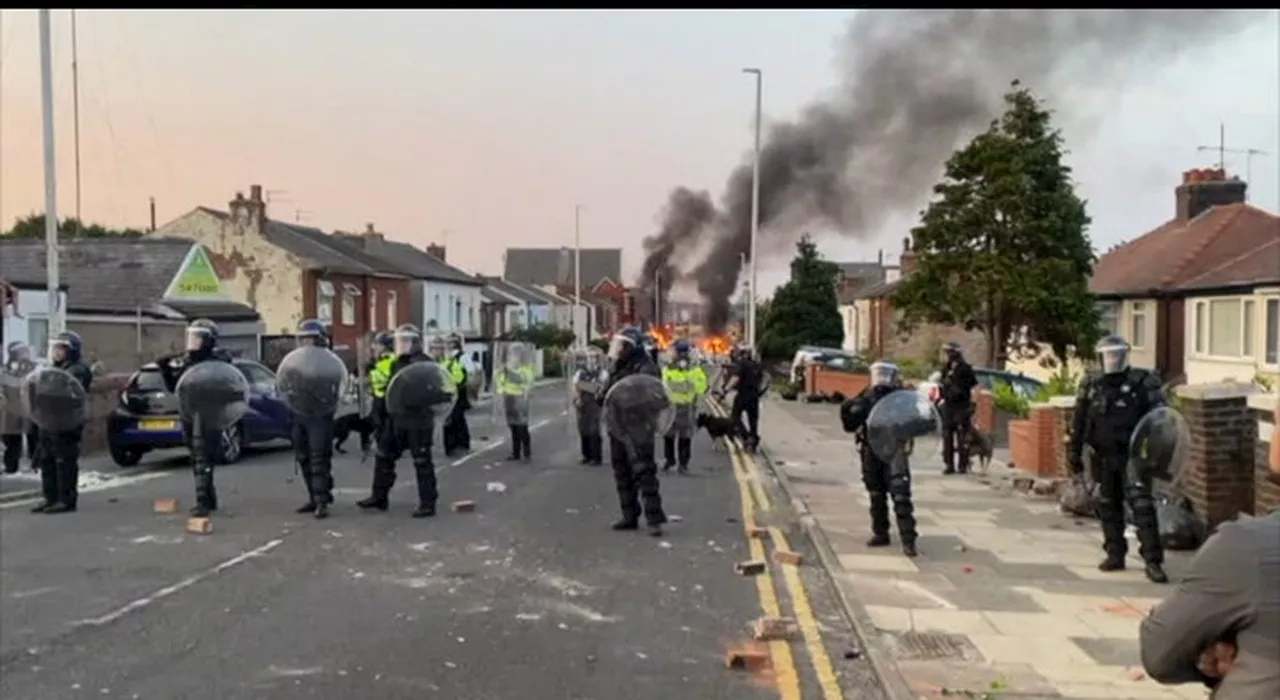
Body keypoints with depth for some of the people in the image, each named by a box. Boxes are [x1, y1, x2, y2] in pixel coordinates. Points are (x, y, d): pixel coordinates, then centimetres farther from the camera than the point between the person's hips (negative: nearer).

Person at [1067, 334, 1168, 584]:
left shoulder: (1142, 383, -5)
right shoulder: (1091, 386, 7)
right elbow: (1079, 423, 13)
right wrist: (1074, 453, 12)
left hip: (1132, 456, -4)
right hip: (1104, 457, 5)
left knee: (1142, 505, -11)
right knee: (1108, 506, 12)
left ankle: (1153, 561, -10)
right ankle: (1115, 554, 24)